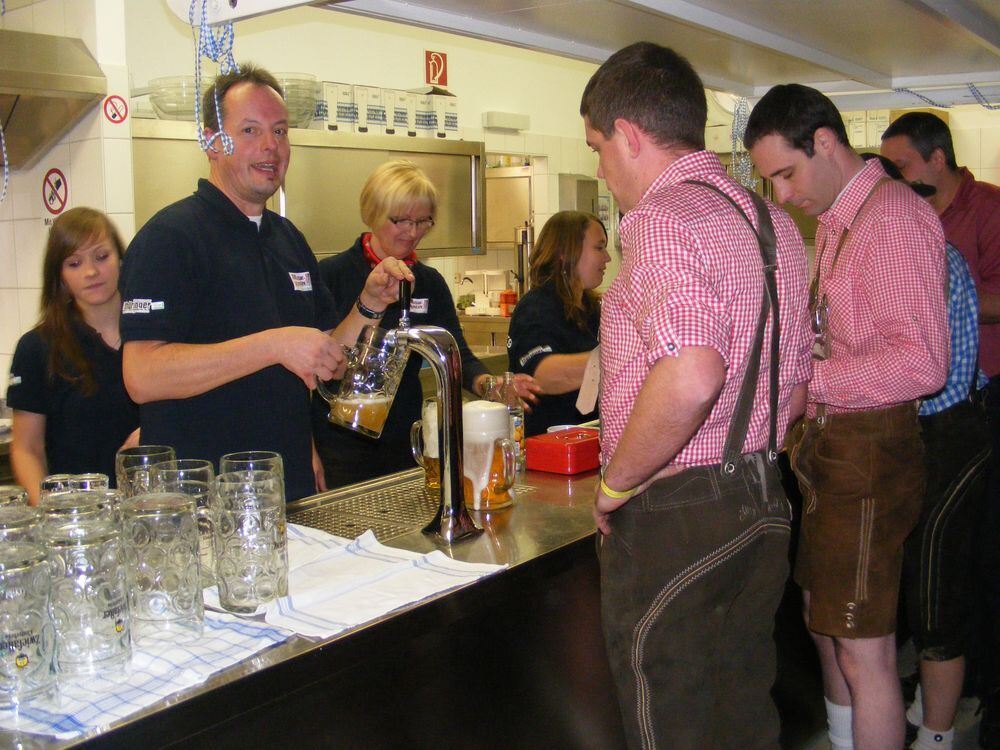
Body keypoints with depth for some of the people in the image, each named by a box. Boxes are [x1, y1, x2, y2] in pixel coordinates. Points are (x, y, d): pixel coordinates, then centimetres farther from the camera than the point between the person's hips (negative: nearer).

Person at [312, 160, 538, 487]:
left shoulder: (430, 282, 6)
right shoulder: (331, 274, -7)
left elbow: (456, 355, -1)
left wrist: (486, 383, -22)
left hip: (405, 442, 4)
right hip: (340, 444, -4)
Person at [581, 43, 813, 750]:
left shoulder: (662, 218, -18)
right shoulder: (774, 220, 12)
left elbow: (690, 379, -32)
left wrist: (614, 484, -18)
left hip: (676, 519, -9)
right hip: (764, 506, 9)